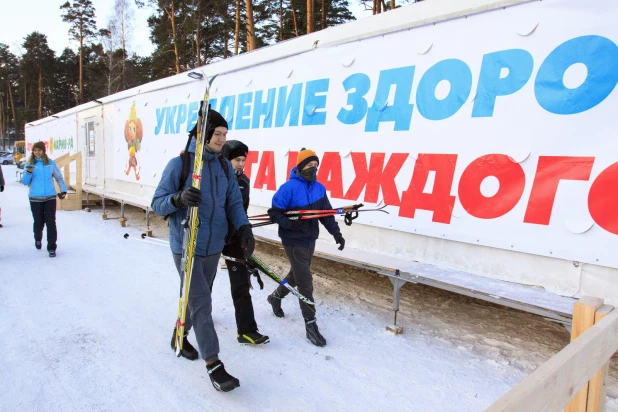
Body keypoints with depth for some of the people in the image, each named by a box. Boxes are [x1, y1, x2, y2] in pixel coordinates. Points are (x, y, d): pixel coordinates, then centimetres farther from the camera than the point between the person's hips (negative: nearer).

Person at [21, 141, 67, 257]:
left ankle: (51, 247, 0)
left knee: (51, 222, -5)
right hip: (35, 198, 0)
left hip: (50, 197, 0)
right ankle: (38, 239, 39)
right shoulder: (30, 163, 2)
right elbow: (24, 182, 0)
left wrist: (63, 190, 5)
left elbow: (59, 177, 12)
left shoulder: (50, 163, 3)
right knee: (38, 222, 8)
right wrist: (28, 172, -18)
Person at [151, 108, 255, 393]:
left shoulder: (225, 166, 3)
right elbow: (157, 204, -10)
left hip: (214, 246, 5)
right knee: (201, 302, -6)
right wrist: (179, 198, -31)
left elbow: (234, 203, 4)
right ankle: (213, 363, 3)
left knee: (197, 297, 19)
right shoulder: (179, 164, -11)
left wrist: (244, 228, -14)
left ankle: (181, 335, 44)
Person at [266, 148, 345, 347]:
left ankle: (275, 297, 49)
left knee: (297, 275, 22)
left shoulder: (319, 188, 3)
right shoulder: (289, 187, -17)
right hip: (294, 241, -7)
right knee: (305, 282, -7)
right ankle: (311, 325, 4)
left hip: (310, 240, 7)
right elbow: (274, 213, -13)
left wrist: (335, 232, -4)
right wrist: (290, 224, -29)